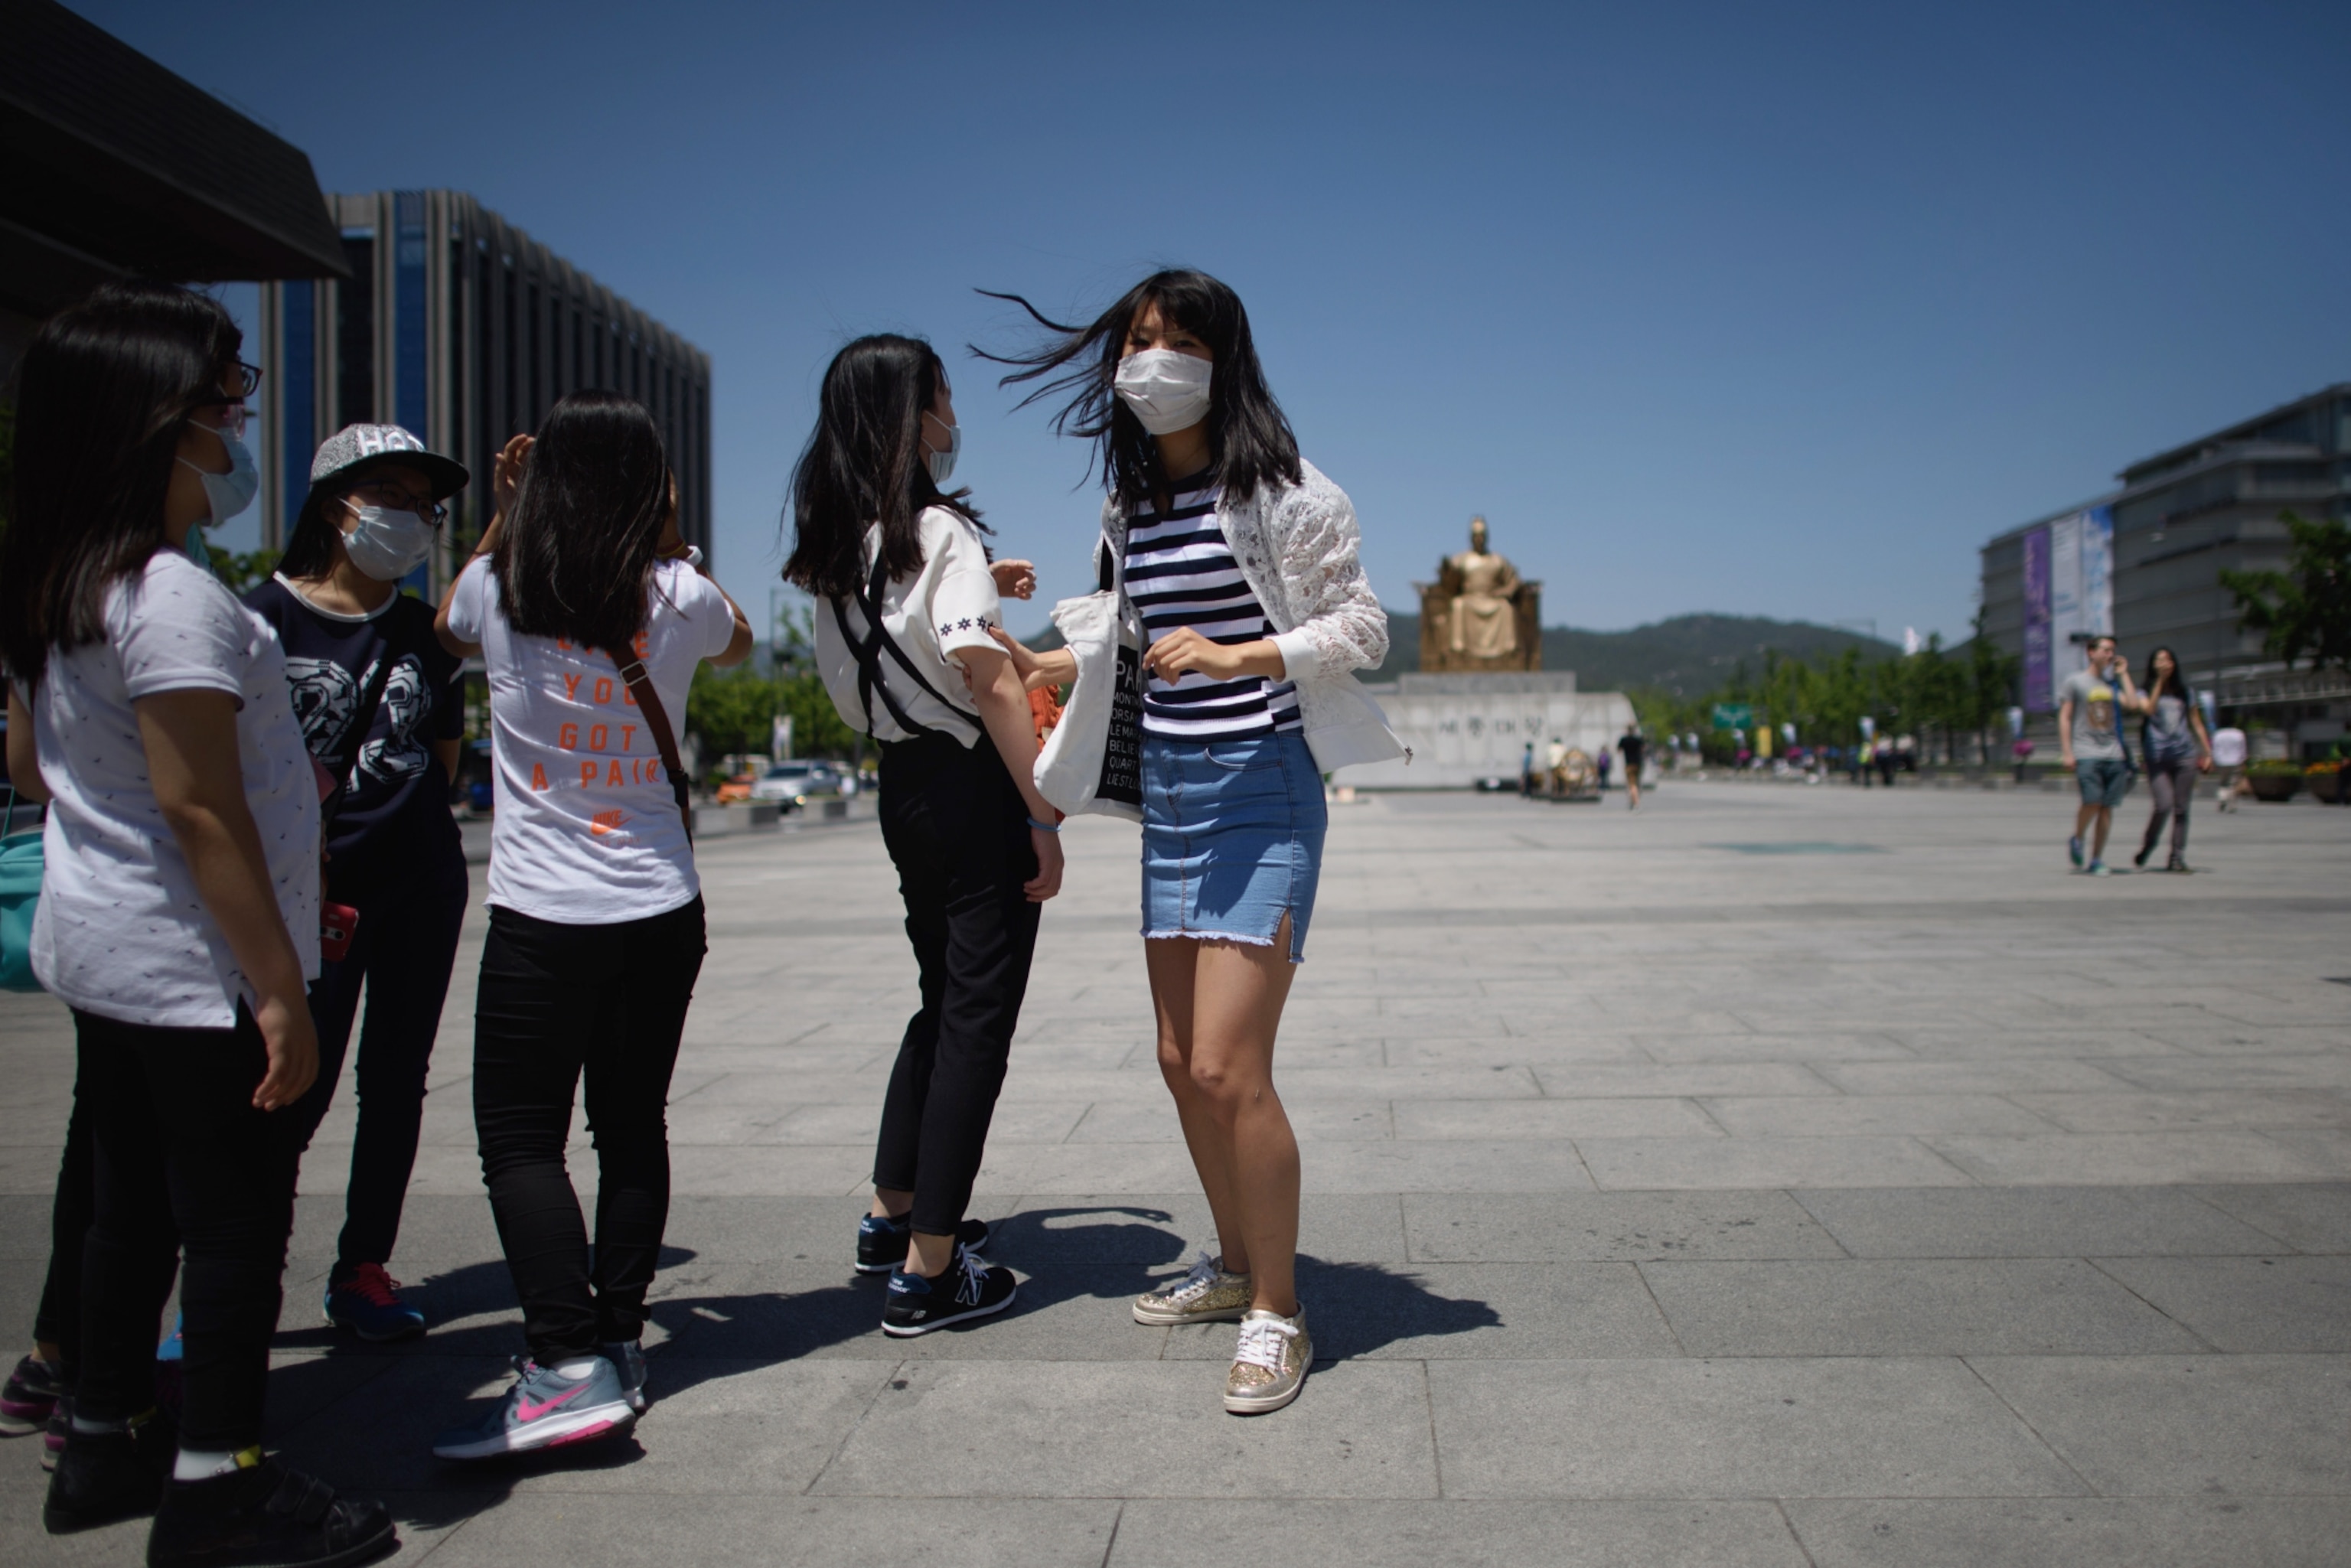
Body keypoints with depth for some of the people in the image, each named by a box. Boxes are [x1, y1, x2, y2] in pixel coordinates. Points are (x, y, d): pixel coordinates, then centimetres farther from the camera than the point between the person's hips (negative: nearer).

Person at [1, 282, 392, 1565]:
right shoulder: (175, 596, -21)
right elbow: (197, 809, -24)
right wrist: (281, 987, -20)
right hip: (191, 963, -9)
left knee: (131, 1200, 20)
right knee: (237, 1211, 2)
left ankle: (105, 1444, 33)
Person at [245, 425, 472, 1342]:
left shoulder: (425, 631, 9)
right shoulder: (266, 615, -5)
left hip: (422, 885, 5)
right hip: (314, 889, -4)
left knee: (396, 1082, 8)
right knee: (298, 1088, -4)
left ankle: (363, 1270, 20)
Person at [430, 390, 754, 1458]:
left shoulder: (500, 588, -5)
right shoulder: (678, 598, -3)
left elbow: (446, 632, 20)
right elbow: (737, 642, 21)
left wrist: (500, 520, 20)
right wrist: (669, 539, 18)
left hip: (541, 917, -2)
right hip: (661, 912, 3)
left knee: (519, 1137, 2)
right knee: (633, 1128, 12)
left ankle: (571, 1364, -7)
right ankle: (618, 1344, 18)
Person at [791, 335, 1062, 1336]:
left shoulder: (836, 550, 8)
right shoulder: (941, 531, -15)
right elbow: (991, 683, -20)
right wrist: (1043, 817, -16)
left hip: (901, 790, 8)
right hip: (975, 790, -8)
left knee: (942, 1000, 22)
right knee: (977, 1018, 0)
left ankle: (894, 1214, 33)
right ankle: (928, 1272, 5)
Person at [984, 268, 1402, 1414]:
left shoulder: (1280, 491, -8)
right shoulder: (1132, 503, 12)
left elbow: (1361, 629, -9)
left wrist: (1233, 656, -20)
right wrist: (1046, 665, 16)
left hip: (1261, 789, -7)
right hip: (1169, 791, 7)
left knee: (1228, 1069, -13)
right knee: (1181, 1062, 12)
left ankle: (1277, 1314, 3)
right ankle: (1234, 1266, 31)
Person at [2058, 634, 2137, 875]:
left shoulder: (2112, 684, 18)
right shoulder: (2074, 682, 4)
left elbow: (2132, 704, 2)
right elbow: (2064, 717, 0)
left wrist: (2123, 674, 9)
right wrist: (2067, 752, -8)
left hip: (2113, 754, 5)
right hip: (2086, 753, -5)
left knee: (2107, 807, 1)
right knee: (2092, 801, -17)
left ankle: (2097, 860, 7)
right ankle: (2077, 841, 10)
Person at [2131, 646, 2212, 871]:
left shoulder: (2185, 693, 16)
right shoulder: (2145, 693, 8)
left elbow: (2196, 724, 17)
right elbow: (2149, 709, -15)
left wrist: (2207, 753, 12)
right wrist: (2159, 682, -13)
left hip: (2185, 755, 3)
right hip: (2157, 757, -3)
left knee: (2181, 809, 0)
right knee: (2164, 805, -16)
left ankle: (2177, 858, 3)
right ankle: (2145, 849, 5)